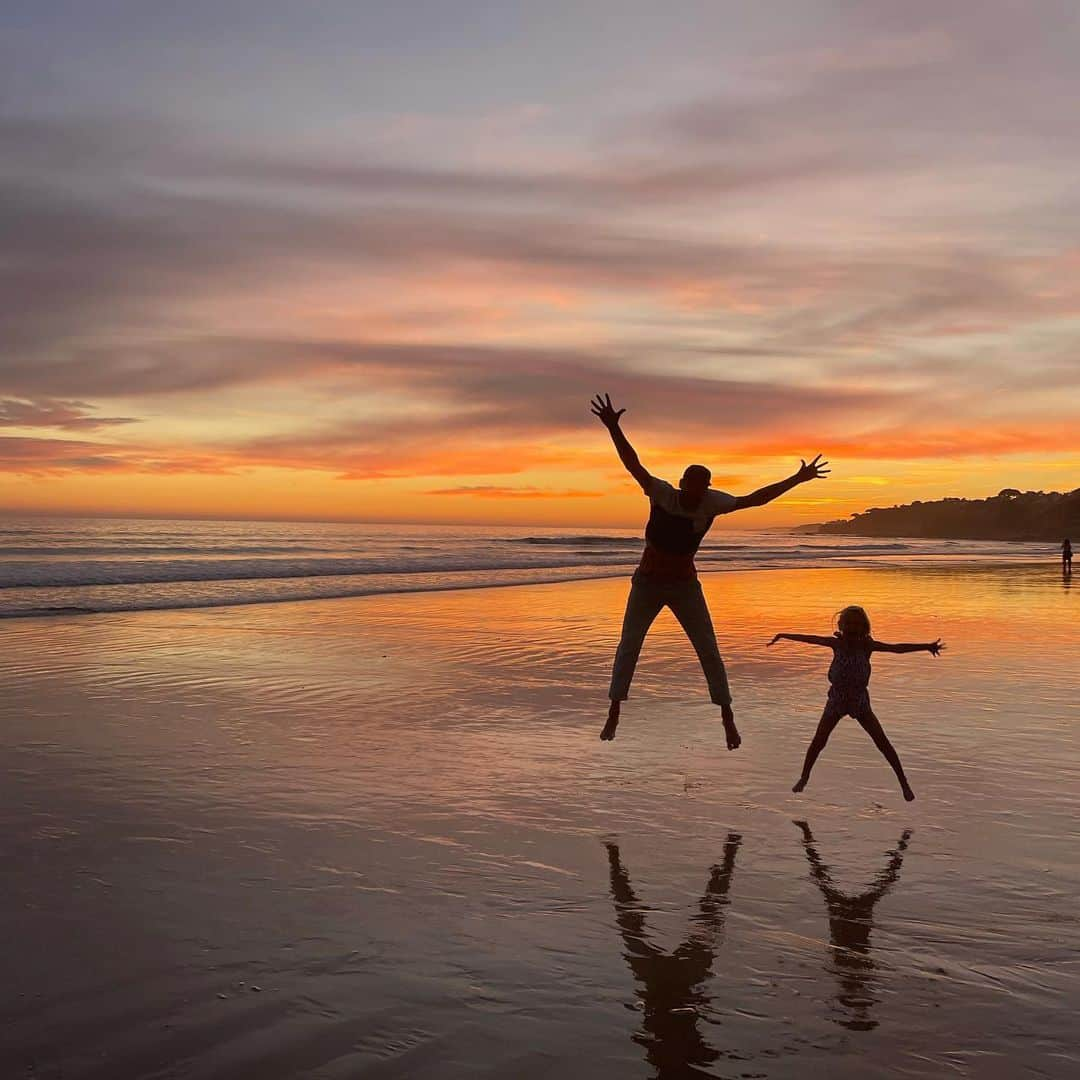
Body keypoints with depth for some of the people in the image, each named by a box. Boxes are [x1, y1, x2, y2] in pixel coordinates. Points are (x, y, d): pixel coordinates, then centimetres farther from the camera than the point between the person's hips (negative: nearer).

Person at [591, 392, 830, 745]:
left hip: (685, 586, 1)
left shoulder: (712, 502, -12)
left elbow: (753, 499, -5)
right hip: (648, 583, -1)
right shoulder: (663, 493, -17)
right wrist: (614, 429, -37)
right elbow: (633, 465, -24)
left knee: (709, 651, -1)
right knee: (628, 647, -2)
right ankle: (613, 715, 9)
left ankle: (727, 719, 10)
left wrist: (797, 479, -4)